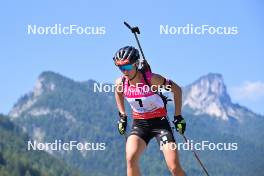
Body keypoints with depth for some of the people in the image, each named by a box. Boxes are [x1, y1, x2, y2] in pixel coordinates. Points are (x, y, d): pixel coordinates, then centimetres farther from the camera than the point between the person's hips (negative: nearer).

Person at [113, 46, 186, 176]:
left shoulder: (152, 79, -20)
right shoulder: (121, 82, -9)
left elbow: (176, 89, -7)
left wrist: (178, 116, -5)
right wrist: (122, 116, 13)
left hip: (159, 122, -3)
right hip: (139, 125, 3)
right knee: (131, 159, -24)